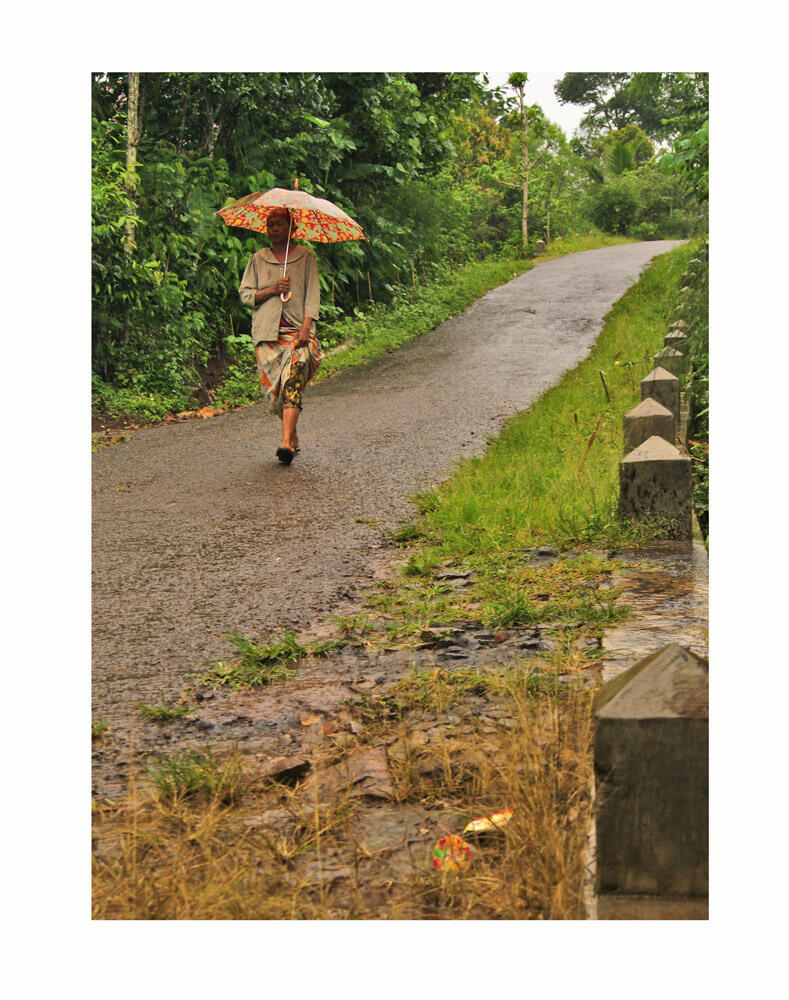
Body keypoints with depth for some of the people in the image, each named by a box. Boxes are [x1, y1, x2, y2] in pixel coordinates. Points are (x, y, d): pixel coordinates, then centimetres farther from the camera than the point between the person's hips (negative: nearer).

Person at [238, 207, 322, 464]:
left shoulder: (306, 256, 10)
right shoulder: (258, 259, 14)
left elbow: (312, 293, 3)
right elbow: (245, 294, 9)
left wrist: (306, 327, -10)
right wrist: (272, 290, -8)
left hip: (298, 330, -2)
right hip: (267, 332, 3)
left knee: (292, 382, -20)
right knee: (274, 387, 0)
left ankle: (286, 443, -29)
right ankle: (293, 436, 19)